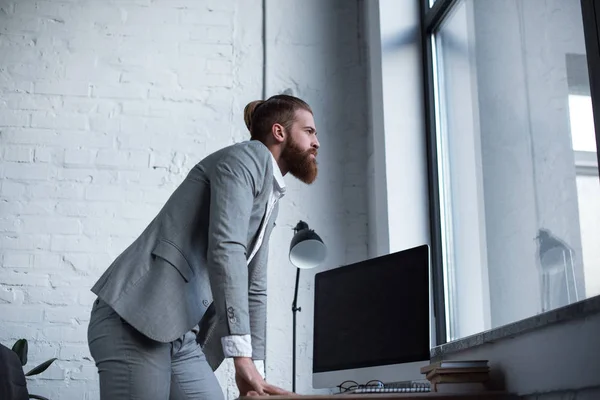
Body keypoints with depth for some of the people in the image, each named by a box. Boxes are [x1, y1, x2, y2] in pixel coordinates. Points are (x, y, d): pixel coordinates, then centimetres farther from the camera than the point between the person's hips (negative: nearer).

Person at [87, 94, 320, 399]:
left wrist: (254, 366, 13)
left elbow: (254, 287, 22)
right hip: (134, 321, -9)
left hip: (184, 338, 9)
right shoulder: (247, 157, -7)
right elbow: (225, 250, -20)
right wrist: (242, 354, -24)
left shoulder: (270, 200, 21)